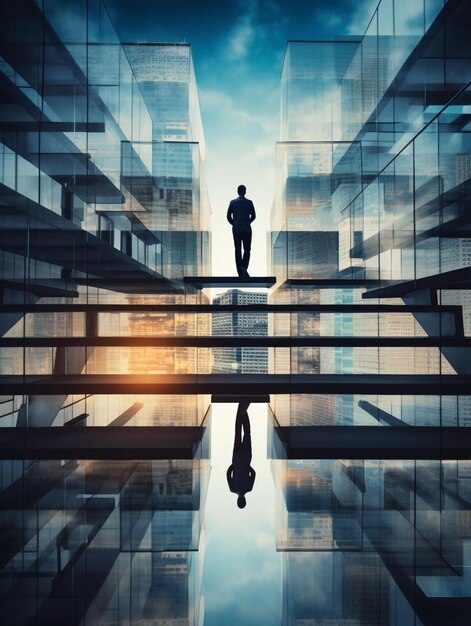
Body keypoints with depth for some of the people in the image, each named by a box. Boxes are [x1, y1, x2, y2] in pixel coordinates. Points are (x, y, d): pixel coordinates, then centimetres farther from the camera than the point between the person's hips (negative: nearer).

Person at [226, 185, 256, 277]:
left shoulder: (232, 202, -1)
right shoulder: (249, 202, -3)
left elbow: (229, 216, 0)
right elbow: (253, 216, 1)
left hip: (236, 230, 1)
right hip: (247, 229, -1)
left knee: (237, 250, 7)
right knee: (247, 250, 6)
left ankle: (240, 272, 8)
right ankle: (244, 267, -18)